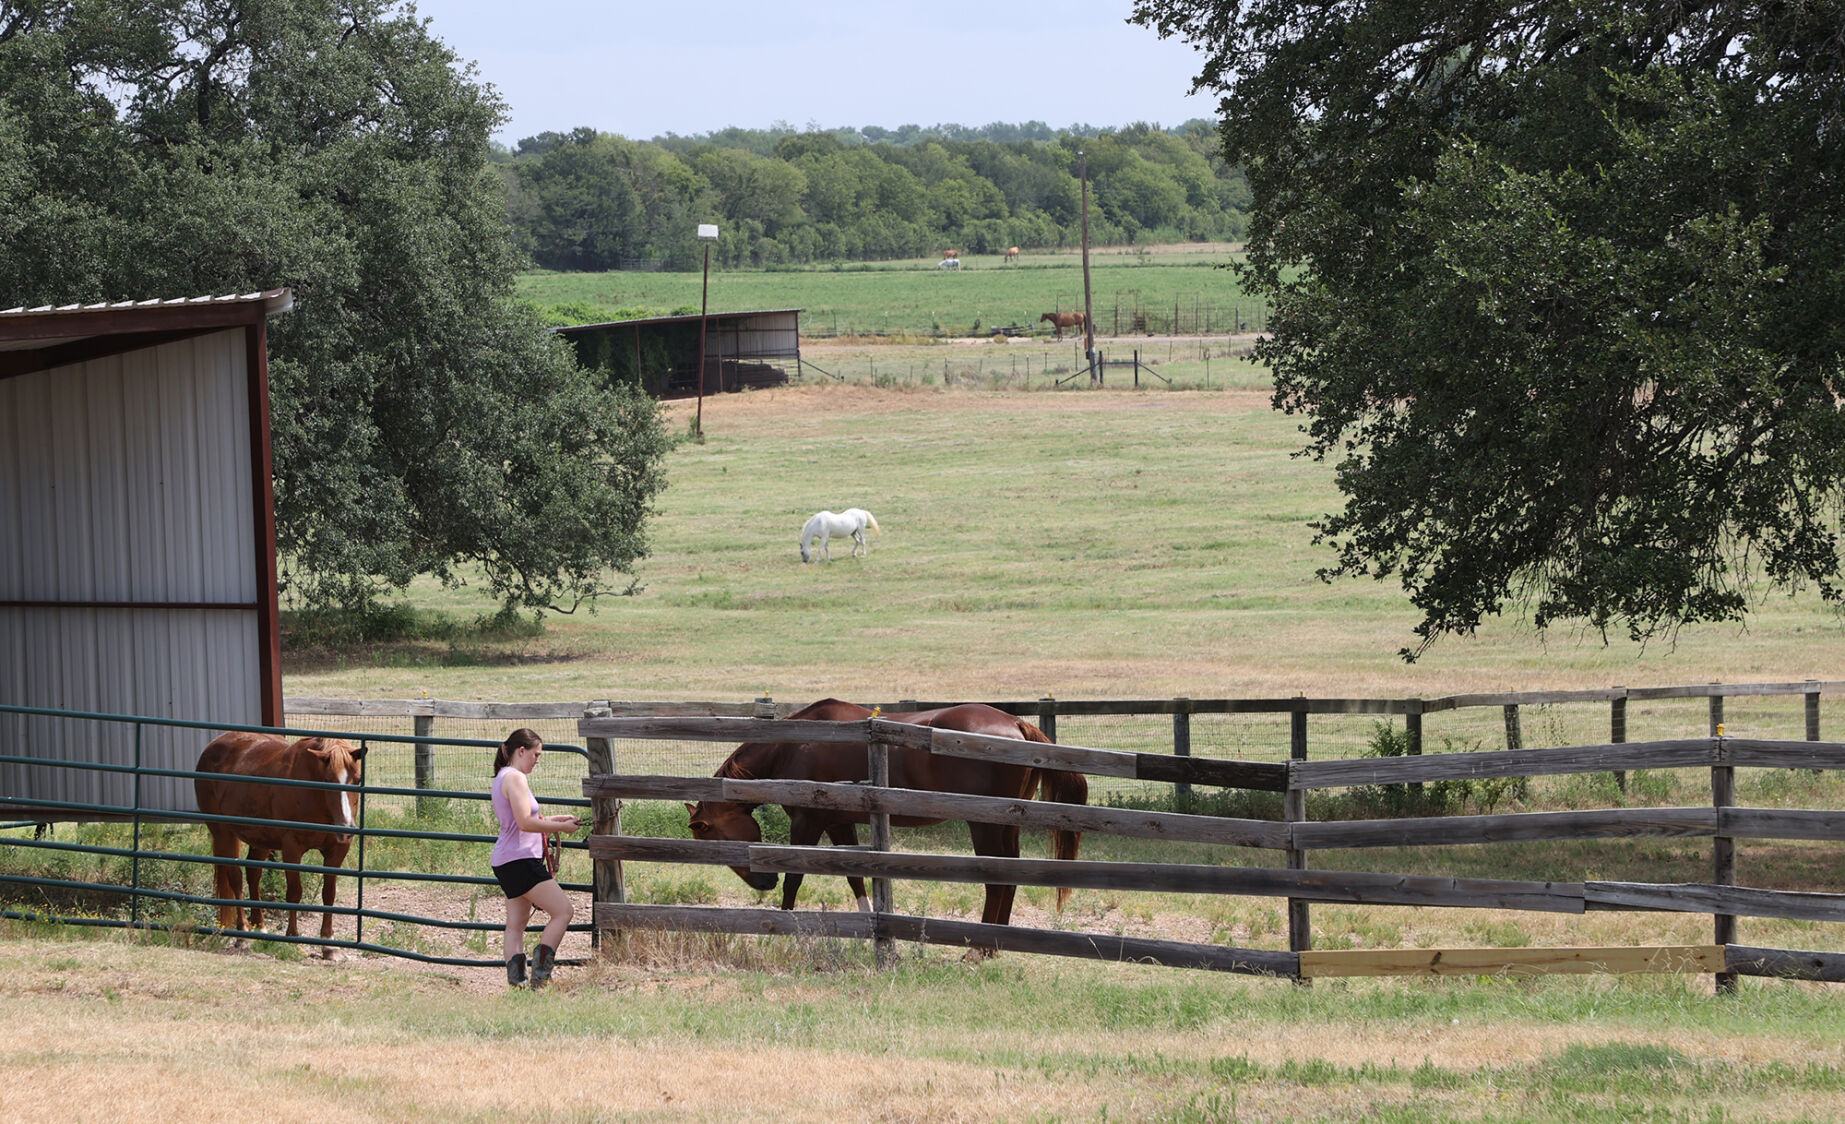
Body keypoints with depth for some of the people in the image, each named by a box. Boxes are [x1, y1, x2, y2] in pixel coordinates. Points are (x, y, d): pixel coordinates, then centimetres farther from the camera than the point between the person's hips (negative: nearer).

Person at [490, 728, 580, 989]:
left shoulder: (503, 778, 20)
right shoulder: (516, 778, -12)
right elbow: (525, 822, -19)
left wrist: (555, 820, 19)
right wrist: (560, 827, -9)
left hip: (506, 863, 11)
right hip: (521, 860, -11)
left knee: (516, 924, 9)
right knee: (563, 911, -10)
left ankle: (515, 980, 4)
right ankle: (540, 973, -15)